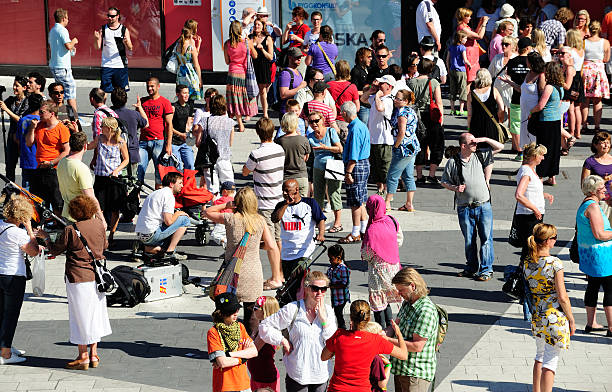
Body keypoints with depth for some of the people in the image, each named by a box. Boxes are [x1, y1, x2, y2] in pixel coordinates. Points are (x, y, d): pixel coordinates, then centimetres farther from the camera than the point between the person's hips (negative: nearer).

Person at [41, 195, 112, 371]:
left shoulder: (70, 230, -15)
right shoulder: (99, 225, -1)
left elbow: (55, 250, -3)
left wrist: (46, 238, 15)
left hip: (79, 279, -5)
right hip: (97, 277, 5)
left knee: (81, 317, 3)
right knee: (95, 314, 15)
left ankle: (83, 357, 10)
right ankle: (94, 354, 22)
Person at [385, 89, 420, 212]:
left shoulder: (402, 112, -16)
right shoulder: (410, 111, 14)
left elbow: (402, 133, -21)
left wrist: (395, 147, -13)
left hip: (404, 148, -10)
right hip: (412, 147, 10)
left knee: (392, 176, -1)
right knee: (408, 176, 11)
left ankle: (387, 203, 5)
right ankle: (409, 204, 12)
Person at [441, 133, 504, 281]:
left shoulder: (480, 156, 5)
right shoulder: (452, 162, 0)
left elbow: (500, 147, 11)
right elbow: (444, 182, 7)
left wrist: (485, 140, -3)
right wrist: (455, 188, -12)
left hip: (483, 206, 1)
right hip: (464, 208, -1)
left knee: (486, 238, -3)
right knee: (469, 240, 8)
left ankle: (486, 270, 3)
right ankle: (472, 268, 23)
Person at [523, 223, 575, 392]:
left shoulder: (527, 263, -1)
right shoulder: (555, 263, -19)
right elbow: (562, 297, -17)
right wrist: (571, 319, -5)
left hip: (536, 318, 6)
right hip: (555, 318, -6)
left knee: (540, 356, 24)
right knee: (550, 361, 1)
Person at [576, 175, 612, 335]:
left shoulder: (584, 205, 13)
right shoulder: (593, 206, -19)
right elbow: (599, 234, -23)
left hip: (587, 253, 10)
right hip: (599, 254, -10)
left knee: (593, 286, 15)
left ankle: (591, 323, 21)